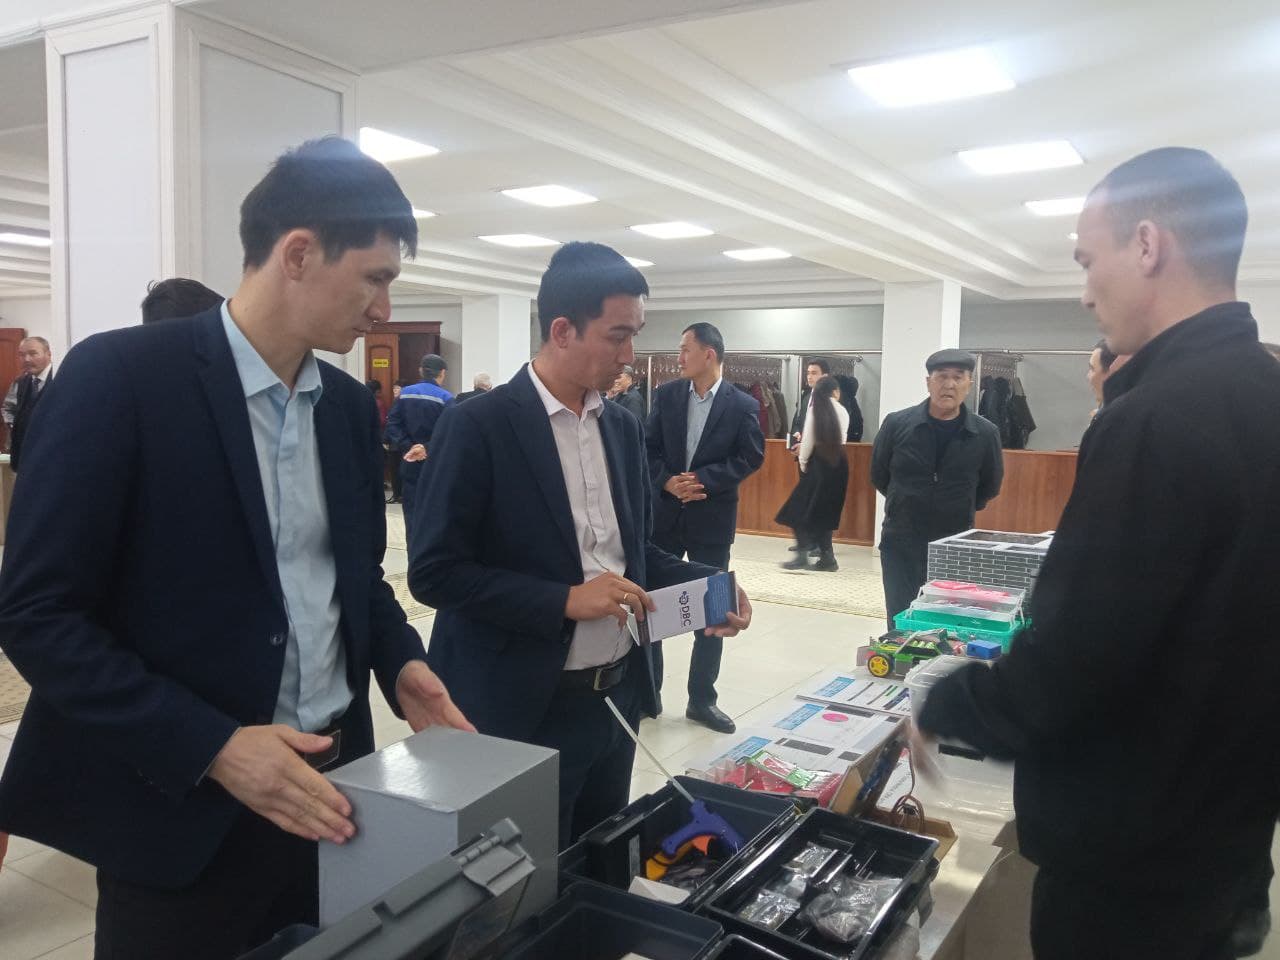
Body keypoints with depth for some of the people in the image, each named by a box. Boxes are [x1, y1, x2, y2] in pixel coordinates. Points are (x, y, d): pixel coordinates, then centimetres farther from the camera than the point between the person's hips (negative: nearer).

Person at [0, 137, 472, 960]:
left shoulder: (350, 404, 6)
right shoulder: (120, 375, -13)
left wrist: (399, 661, -3)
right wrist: (211, 746, -21)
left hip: (330, 783, 6)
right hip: (185, 805, -5)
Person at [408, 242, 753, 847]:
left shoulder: (623, 428, 7)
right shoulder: (477, 426, -13)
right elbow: (434, 571, -16)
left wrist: (705, 584, -2)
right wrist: (566, 600, -23)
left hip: (619, 697, 7)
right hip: (523, 710, -6)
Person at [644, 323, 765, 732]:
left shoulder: (743, 404, -5)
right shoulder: (666, 394, 2)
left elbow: (751, 457, -7)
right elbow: (649, 446, 2)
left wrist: (705, 480, -16)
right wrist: (667, 481, -15)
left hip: (711, 517, -2)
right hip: (664, 512, 2)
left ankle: (702, 699, 20)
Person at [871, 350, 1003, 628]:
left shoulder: (985, 434, -5)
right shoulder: (896, 424, -7)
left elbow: (990, 486, 12)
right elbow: (879, 476, 8)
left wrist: (959, 511, 9)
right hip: (900, 545, 0)